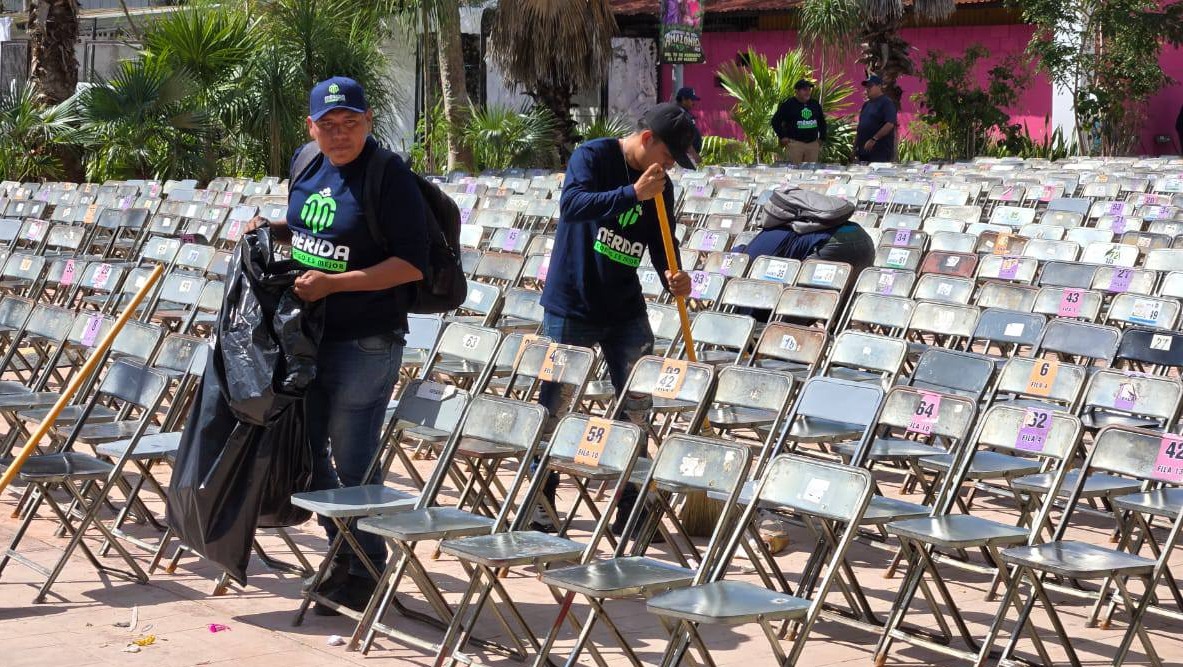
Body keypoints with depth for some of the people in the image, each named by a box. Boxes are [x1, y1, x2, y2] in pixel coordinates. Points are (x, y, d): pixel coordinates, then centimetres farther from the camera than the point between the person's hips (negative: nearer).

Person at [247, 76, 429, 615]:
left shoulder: (390, 178, -15)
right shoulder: (308, 170, 8)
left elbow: (412, 265, -19)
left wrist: (333, 282, -23)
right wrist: (275, 232, 4)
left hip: (365, 345, -8)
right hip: (307, 337, 8)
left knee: (353, 461, 0)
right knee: (307, 450, 14)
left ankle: (366, 571, 16)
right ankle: (343, 554, 32)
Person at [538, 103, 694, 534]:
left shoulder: (659, 188, 6)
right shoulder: (593, 156, -10)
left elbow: (662, 246, 7)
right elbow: (572, 204, -27)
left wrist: (672, 276, -15)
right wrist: (634, 194, -33)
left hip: (625, 311, 5)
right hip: (570, 307, -5)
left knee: (636, 408, 3)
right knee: (554, 406, 3)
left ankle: (632, 509, 12)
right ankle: (539, 507, 16)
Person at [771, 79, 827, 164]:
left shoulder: (815, 104, 13)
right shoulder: (788, 104, -2)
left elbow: (822, 122, 25)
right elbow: (775, 121, 1)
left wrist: (822, 138, 17)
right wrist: (782, 137, -3)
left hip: (813, 144, 5)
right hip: (795, 143, -5)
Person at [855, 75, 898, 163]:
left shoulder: (886, 103, -6)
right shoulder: (866, 104, 20)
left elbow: (890, 124, -18)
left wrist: (873, 139, -22)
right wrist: (856, 145, 15)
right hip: (864, 151, 8)